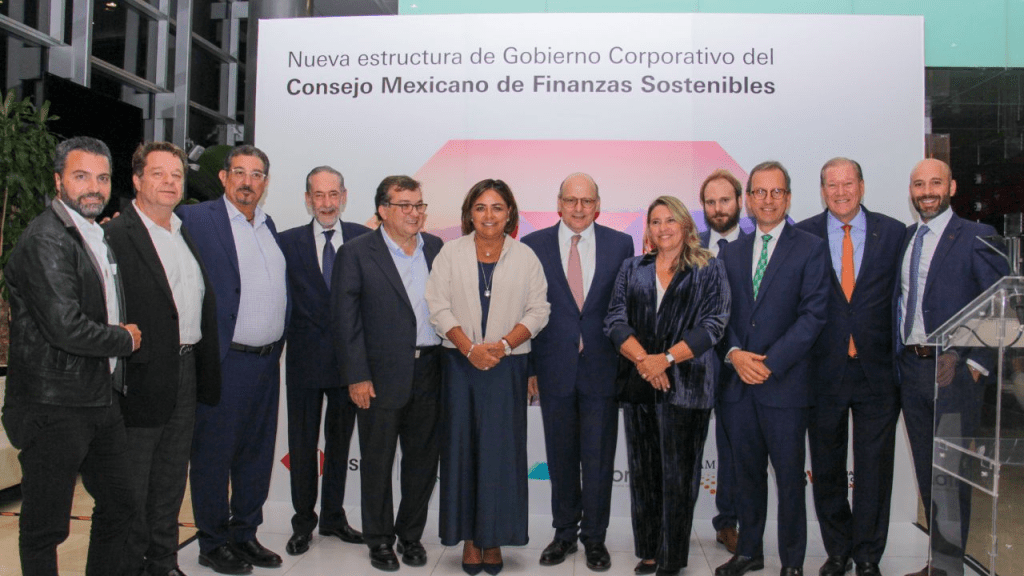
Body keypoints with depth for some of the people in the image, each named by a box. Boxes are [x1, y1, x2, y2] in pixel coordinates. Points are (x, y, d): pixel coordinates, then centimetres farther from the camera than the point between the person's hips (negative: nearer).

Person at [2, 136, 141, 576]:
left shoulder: (99, 236, 14)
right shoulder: (45, 239, -16)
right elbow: (66, 328, -24)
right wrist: (124, 339, -9)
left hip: (102, 399, 9)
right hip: (55, 407, -9)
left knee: (119, 506, 18)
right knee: (45, 527, 6)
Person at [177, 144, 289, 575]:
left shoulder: (268, 225, 14)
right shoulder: (196, 219, -7)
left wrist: (278, 344, 16)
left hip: (267, 361, 7)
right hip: (223, 362, -6)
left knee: (257, 453, 14)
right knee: (214, 454, 6)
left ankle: (244, 534, 28)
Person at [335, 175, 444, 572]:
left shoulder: (436, 248, 7)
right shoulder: (357, 253, -5)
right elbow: (346, 319, -7)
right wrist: (357, 376, -10)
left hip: (430, 371, 4)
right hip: (382, 374, -4)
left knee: (423, 458, 12)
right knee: (377, 461, 8)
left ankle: (411, 534, 30)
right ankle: (379, 539, 25)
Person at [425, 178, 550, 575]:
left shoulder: (526, 257, 7)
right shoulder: (450, 253, 7)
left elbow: (538, 310, 2)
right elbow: (438, 306, 0)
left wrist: (504, 344, -12)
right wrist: (470, 348, -11)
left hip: (507, 366, 0)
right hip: (460, 364, 1)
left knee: (501, 450, 0)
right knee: (462, 447, 2)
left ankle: (494, 539, 11)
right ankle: (469, 538, 12)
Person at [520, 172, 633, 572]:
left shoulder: (620, 244, 3)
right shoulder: (533, 246, 1)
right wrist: (528, 367, -2)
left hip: (603, 369, 0)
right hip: (555, 369, 0)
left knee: (598, 459, 7)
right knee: (561, 457, 12)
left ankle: (594, 537, 24)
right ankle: (564, 534, 29)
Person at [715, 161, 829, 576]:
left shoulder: (811, 249, -1)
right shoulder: (730, 252, 12)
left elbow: (813, 314, -9)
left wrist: (770, 363, -15)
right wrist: (734, 354, -8)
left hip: (785, 383, -4)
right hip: (737, 383, 4)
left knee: (789, 476, 6)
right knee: (747, 473, 13)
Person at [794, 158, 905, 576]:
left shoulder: (893, 233, 3)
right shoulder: (802, 236, 1)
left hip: (877, 371, 0)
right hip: (823, 370, 0)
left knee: (874, 470, 7)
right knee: (827, 470, 12)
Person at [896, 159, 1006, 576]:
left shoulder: (977, 237, -5)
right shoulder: (903, 239, 13)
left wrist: (977, 364, -13)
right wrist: (898, 357, 7)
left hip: (953, 369, -6)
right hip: (910, 369, 6)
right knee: (926, 471, 13)